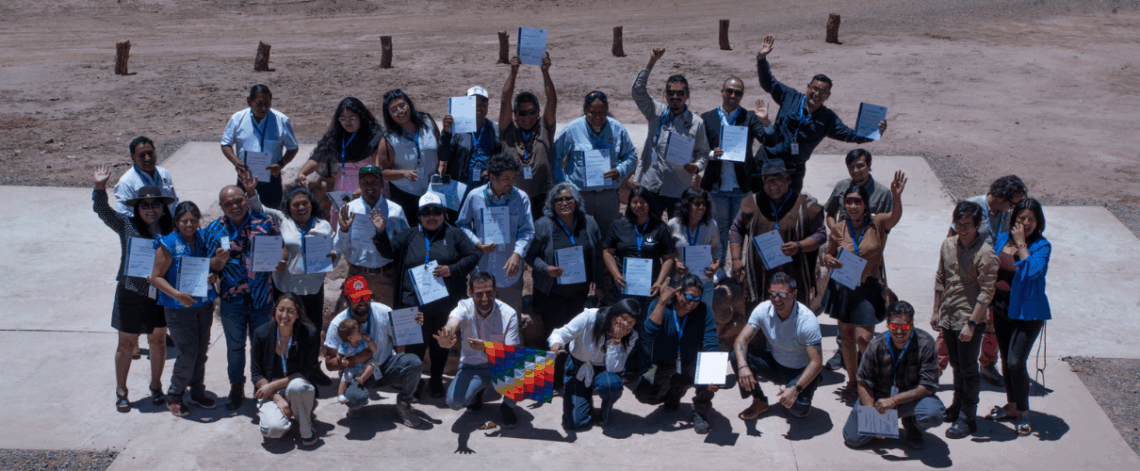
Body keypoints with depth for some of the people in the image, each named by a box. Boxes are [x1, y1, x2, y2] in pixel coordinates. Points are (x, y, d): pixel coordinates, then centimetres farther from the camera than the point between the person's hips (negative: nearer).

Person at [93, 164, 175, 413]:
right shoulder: (127, 225, -4)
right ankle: (121, 390, 22)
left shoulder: (171, 231, -2)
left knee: (158, 341, 14)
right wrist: (100, 187, -28)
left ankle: (156, 386, 32)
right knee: (127, 344, 8)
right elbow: (103, 210, -12)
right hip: (131, 294, -1)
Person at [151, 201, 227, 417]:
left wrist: (220, 259, -18)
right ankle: (174, 397, 10)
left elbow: (214, 266, 5)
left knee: (201, 351, 11)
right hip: (179, 309, -5)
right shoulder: (168, 244, -11)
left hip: (204, 305, 5)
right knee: (188, 353, -6)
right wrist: (176, 294, -24)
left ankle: (197, 392, 27)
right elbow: (156, 277, -11)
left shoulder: (203, 238, 3)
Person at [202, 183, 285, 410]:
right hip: (232, 298, 1)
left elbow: (281, 246, 6)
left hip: (262, 296, 0)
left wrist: (282, 260, -14)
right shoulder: (214, 230, -1)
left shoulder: (265, 222, -2)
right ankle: (236, 388, 29)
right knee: (235, 346, 12)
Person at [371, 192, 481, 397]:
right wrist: (381, 232, -6)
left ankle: (436, 381, 27)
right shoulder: (409, 236, 14)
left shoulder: (454, 235, 8)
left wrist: (452, 270, -10)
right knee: (414, 346, 0)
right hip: (414, 305, 0)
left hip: (445, 304, 0)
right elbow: (388, 251, 10)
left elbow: (473, 256, 2)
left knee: (441, 345, 11)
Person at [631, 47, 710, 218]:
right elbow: (638, 90, -4)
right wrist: (651, 61, -11)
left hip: (680, 190, 0)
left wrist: (697, 166, -13)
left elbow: (703, 152, 9)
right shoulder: (656, 112, 6)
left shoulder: (696, 122, 5)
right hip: (651, 185, 0)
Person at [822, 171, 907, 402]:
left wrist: (896, 196, -49)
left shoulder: (877, 224, -9)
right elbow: (828, 254, 11)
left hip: (868, 288, -3)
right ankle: (852, 382, 28)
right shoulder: (838, 229, -1)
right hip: (842, 287, 3)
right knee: (847, 337, 10)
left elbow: (895, 217, -30)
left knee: (863, 339, -10)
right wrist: (830, 260, -13)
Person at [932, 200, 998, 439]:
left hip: (970, 320, -6)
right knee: (957, 366, 21)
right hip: (948, 318, 6)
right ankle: (957, 407, 36)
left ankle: (967, 419, 12)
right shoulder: (948, 245, 3)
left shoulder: (985, 253, -17)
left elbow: (986, 292, -18)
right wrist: (936, 311, 14)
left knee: (968, 370, 2)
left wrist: (971, 323, -20)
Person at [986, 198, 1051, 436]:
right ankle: (1012, 406, 32)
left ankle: (1024, 413, 7)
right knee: (1006, 361, 15)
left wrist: (1021, 244, -22)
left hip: (1027, 311, -6)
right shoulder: (1003, 239, 4)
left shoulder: (1042, 246, -11)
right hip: (1002, 308, 6)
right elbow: (993, 269, 14)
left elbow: (1033, 271, -28)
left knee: (1016, 362, -11)